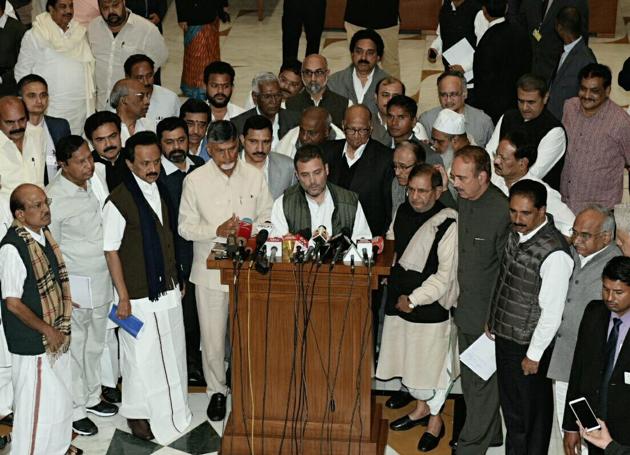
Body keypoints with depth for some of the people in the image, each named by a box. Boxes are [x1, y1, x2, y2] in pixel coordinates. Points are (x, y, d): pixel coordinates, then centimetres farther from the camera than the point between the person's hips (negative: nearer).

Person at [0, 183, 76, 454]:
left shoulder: (44, 234, 1)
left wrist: (60, 327, 12)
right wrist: (47, 330, -15)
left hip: (55, 336, 9)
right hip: (33, 342, -9)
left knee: (61, 397, 23)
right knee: (37, 404, 4)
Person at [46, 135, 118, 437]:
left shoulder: (97, 181, -2)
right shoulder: (54, 198, -22)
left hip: (103, 279, 7)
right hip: (75, 287, -6)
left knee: (95, 344, 22)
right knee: (74, 349, 8)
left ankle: (92, 397, 40)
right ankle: (75, 410, 24)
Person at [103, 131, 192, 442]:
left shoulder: (161, 190, 3)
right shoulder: (119, 201, -18)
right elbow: (111, 251, -15)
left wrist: (176, 278, 16)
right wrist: (123, 297, -15)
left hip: (168, 289, 7)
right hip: (139, 295, -7)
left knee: (171, 352, 17)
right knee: (142, 357, 5)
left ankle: (170, 409, 34)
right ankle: (137, 413, 24)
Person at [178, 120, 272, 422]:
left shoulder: (254, 176, 1)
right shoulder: (195, 181, -4)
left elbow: (267, 216, 7)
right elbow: (185, 227, -2)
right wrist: (217, 230, -18)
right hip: (211, 269, -1)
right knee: (212, 335, 5)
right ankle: (217, 391, 24)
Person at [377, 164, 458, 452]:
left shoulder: (448, 224, -17)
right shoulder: (403, 212, 4)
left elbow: (445, 275, -17)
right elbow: (391, 249, 22)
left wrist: (413, 299, -15)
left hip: (431, 307, -7)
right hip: (399, 302, 7)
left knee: (432, 363, 7)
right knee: (406, 360, 18)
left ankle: (435, 420, 26)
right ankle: (422, 407, 40)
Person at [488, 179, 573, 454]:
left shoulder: (555, 254, -27)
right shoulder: (516, 233, -1)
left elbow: (552, 311, -22)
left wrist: (534, 355, -16)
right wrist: (493, 320, 17)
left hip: (528, 345, -8)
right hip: (504, 336, 8)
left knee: (531, 411, 11)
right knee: (509, 404, 24)